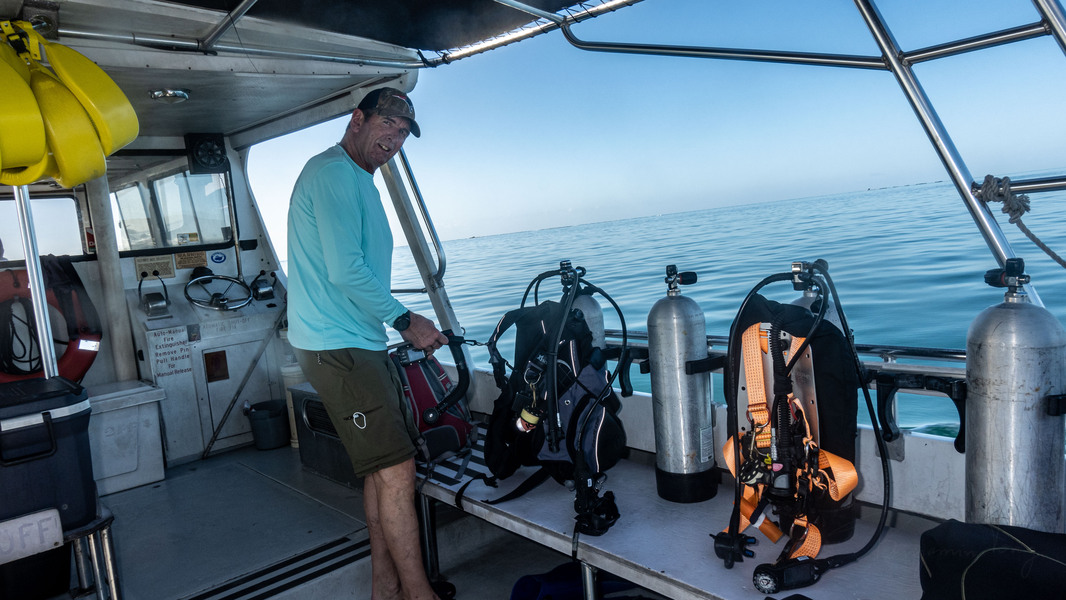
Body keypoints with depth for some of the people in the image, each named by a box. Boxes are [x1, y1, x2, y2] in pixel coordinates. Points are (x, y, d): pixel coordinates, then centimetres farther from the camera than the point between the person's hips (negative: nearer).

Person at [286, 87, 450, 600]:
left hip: (361, 342, 11)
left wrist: (404, 328, 19)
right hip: (337, 346, -10)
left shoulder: (360, 181, 22)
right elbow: (344, 270, -21)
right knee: (395, 469, -8)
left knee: (385, 467, 13)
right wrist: (404, 320, -12)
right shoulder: (333, 171, -11)